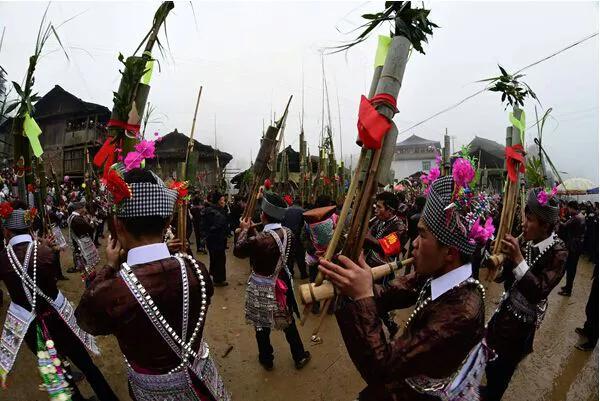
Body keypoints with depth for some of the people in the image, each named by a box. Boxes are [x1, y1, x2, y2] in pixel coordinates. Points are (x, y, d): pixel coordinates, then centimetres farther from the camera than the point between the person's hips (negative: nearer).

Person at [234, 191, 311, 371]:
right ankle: (300, 357, 38)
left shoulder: (259, 240, -30)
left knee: (262, 326, 19)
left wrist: (244, 230, 1)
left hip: (262, 288, -5)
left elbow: (238, 251, -11)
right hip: (282, 283, 5)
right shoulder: (287, 233, -11)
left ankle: (266, 360, 38)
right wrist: (253, 230, 6)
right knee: (288, 322, 23)